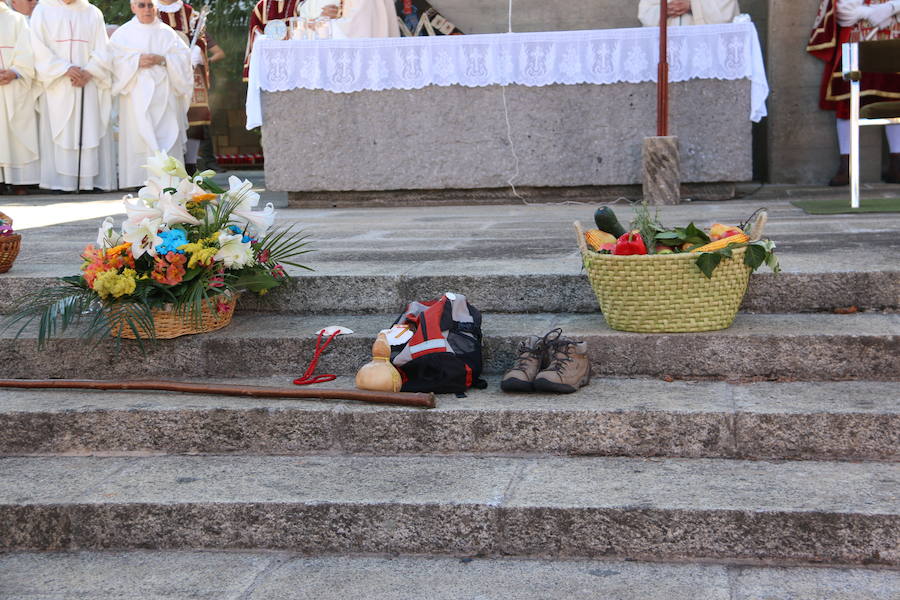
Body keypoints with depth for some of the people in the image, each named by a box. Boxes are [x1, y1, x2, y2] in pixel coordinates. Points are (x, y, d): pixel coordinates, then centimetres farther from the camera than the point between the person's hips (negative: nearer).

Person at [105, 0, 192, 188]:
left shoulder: (167, 33, 13)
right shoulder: (123, 34, 10)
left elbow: (183, 57, 4)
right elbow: (115, 60, 0)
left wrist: (163, 60, -11)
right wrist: (136, 61, -14)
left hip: (164, 96, 1)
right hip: (136, 96, -1)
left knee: (167, 139, -6)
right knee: (138, 137, -8)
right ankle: (140, 181, -7)